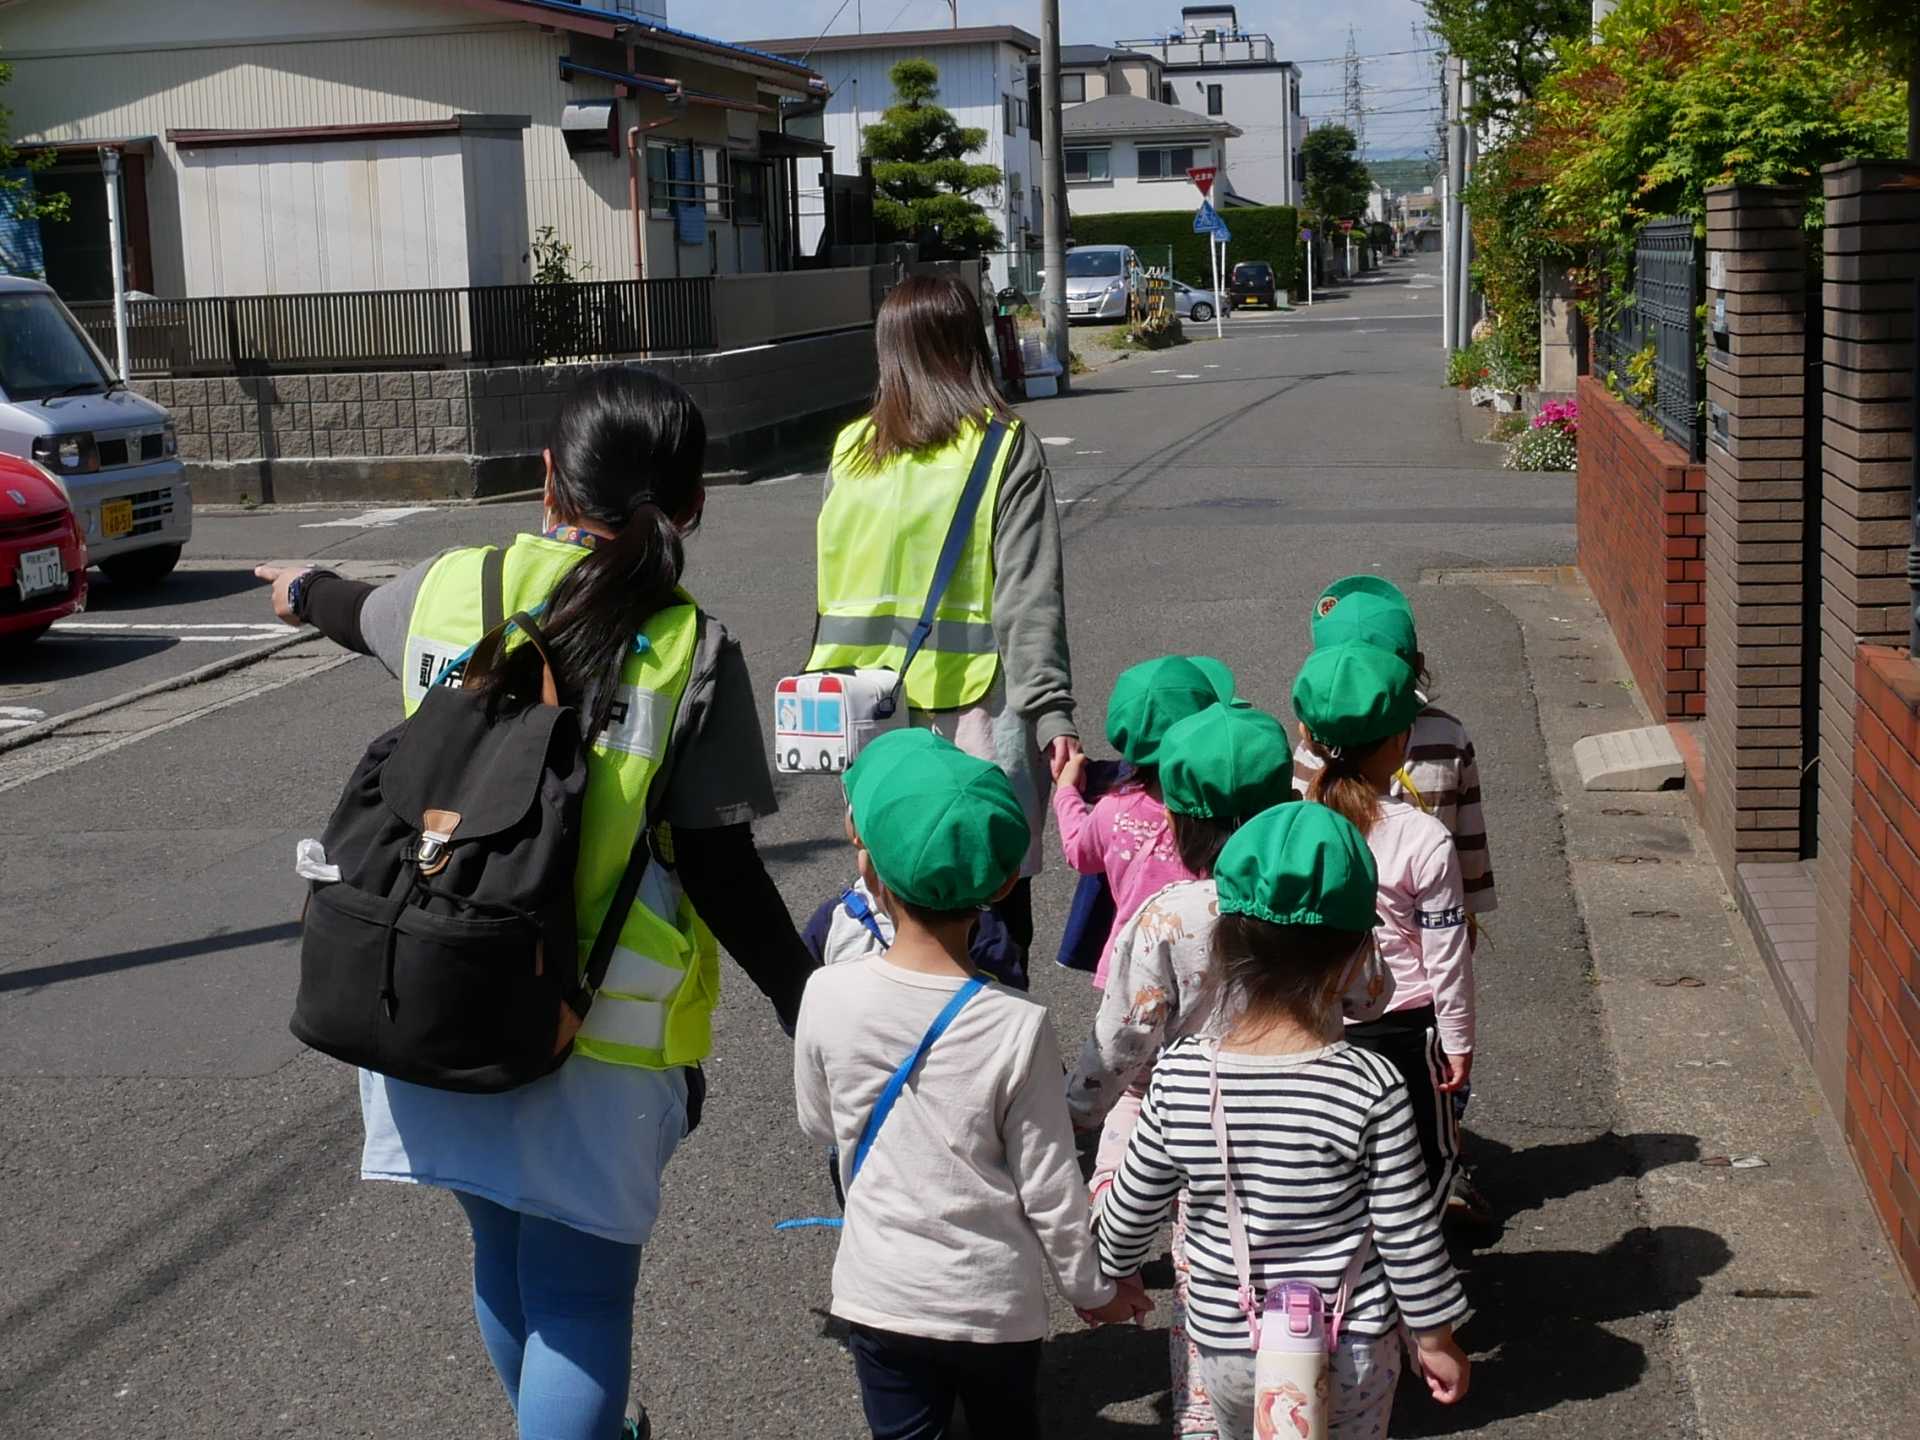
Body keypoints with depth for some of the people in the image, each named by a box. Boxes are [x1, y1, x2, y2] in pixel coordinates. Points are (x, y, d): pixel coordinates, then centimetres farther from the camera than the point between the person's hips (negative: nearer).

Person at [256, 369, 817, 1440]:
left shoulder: (452, 588, -2)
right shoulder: (694, 651, -13)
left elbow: (365, 616, 23)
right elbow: (722, 873, -13)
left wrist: (307, 589, 46)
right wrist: (807, 1004, -1)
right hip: (597, 1039, -4)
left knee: (504, 1260, 24)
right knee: (580, 1295, 7)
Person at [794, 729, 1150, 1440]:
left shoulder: (828, 995, -16)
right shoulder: (1018, 1026, -21)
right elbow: (1048, 1187, -12)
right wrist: (1091, 1288, 5)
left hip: (880, 1295, 1)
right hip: (994, 1301, -1)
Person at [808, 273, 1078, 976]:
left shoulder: (851, 450, 5)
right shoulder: (1006, 448, -5)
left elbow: (829, 588, 10)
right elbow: (1030, 599, -12)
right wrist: (1052, 713, -13)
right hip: (979, 709, -3)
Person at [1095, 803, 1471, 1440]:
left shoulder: (1179, 1076, -14)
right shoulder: (1371, 1087, -20)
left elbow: (1131, 1210, -3)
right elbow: (1407, 1233, -12)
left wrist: (1113, 1273, 18)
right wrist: (1436, 1338, 4)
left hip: (1226, 1343, 2)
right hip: (1350, 1350, -2)